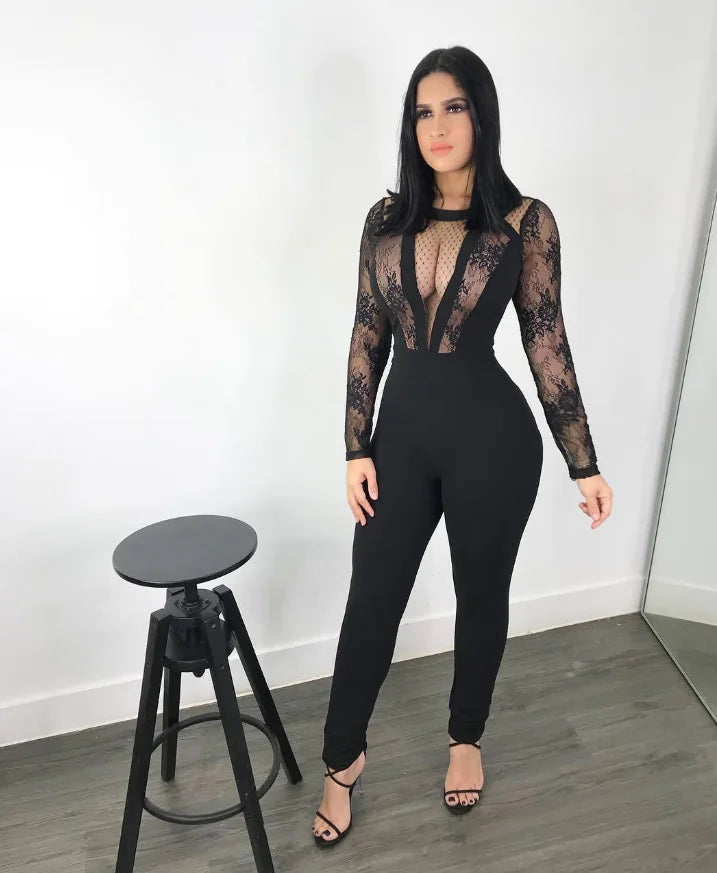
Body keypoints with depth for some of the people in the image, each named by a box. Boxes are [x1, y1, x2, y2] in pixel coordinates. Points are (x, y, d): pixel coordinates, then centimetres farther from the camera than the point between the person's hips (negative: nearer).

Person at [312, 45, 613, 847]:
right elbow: (367, 336, 4)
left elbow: (547, 345, -2)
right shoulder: (387, 218, 3)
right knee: (370, 601, 9)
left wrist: (584, 464, -1)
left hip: (491, 435, -2)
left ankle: (465, 738, 43)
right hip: (403, 431, 2)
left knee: (481, 595, 15)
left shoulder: (526, 220, -5)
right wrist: (357, 448, 0)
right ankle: (343, 758, 32)